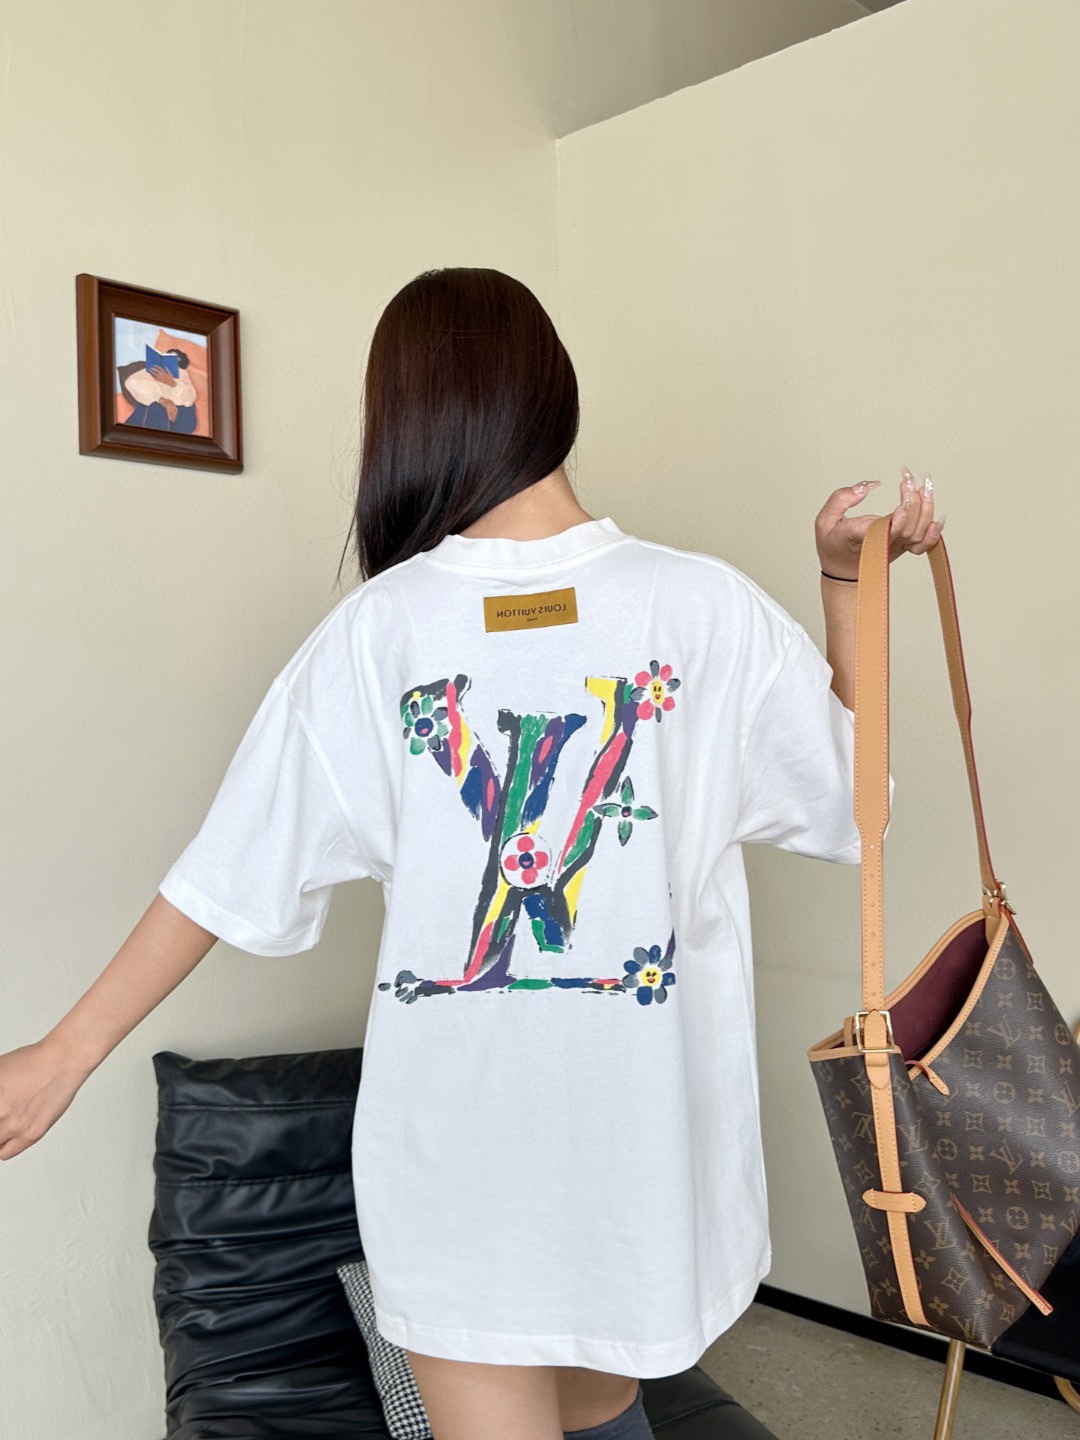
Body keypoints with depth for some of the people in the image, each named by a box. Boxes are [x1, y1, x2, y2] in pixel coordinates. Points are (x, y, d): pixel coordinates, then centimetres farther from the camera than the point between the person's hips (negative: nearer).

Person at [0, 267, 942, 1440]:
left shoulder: (378, 627, -11)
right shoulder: (706, 606, -10)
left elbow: (235, 872, -6)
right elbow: (852, 780, 4)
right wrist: (849, 580, 3)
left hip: (456, 1138, -1)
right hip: (643, 1126, 2)